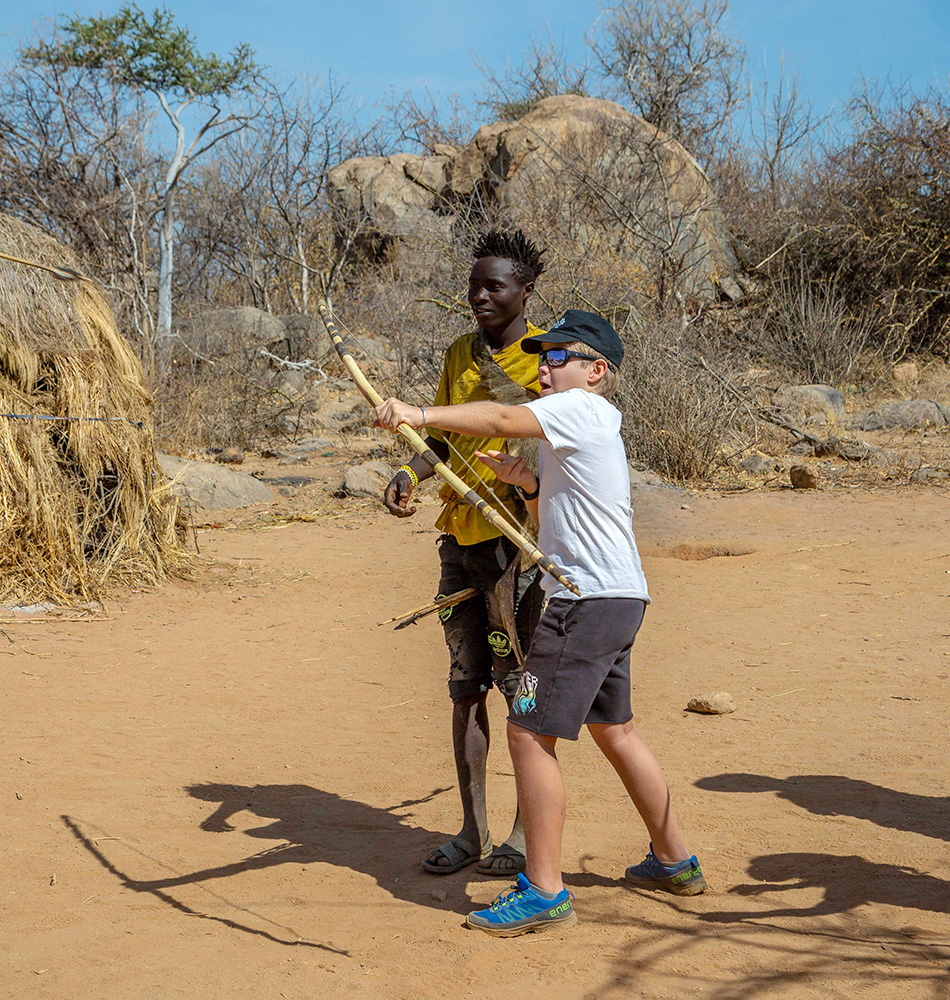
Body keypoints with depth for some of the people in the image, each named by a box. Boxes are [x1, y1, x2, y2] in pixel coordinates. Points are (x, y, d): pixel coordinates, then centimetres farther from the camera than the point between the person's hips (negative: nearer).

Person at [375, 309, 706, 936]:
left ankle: (545, 891, -5)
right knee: (613, 730, 23)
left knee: (530, 733, -9)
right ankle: (674, 862, 36)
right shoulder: (588, 428, 20)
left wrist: (422, 414, -37)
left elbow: (501, 419, -28)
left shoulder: (581, 408, -11)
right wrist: (529, 484, 7)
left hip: (590, 602, -11)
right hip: (617, 600, 11)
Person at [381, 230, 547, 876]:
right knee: (466, 686, 8)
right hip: (461, 536, 6)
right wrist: (410, 475, 1)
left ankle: (528, 832, 10)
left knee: (524, 688, -2)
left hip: (519, 538, -6)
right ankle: (473, 830, 17)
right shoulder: (461, 355, 13)